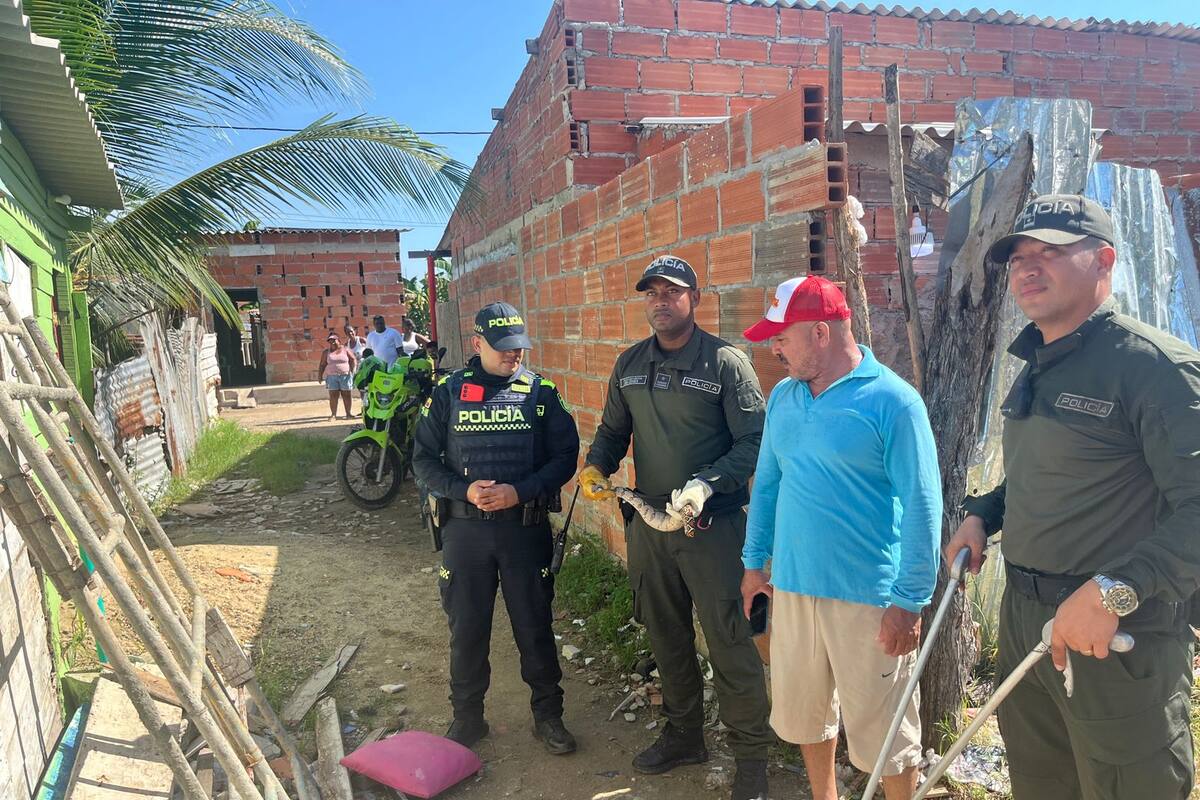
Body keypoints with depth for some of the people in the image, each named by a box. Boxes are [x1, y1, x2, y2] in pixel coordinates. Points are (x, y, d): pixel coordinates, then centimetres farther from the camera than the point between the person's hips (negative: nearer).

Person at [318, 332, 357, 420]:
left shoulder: (346, 350, 5)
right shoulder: (326, 352, 8)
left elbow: (353, 360, 5)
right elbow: (322, 364, 9)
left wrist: (353, 370, -8)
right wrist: (320, 375, 2)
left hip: (345, 376, -1)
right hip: (332, 377, 1)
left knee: (346, 395, 3)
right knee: (333, 396, -3)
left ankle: (348, 414, 11)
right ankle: (333, 415, 1)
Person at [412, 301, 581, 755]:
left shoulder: (541, 393, 0)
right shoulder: (448, 394, 1)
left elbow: (565, 456, -3)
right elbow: (424, 459, 2)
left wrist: (520, 491, -16)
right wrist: (464, 490, -15)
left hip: (525, 526, 0)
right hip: (465, 528, 1)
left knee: (534, 626, 10)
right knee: (466, 628, 12)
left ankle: (548, 715, 29)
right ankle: (467, 718, 32)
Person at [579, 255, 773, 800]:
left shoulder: (725, 361, -9)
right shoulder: (629, 364, 8)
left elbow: (755, 441, -13)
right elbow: (612, 430, 16)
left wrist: (706, 484, -25)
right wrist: (595, 467, -4)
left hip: (712, 525, -5)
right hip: (648, 522, 6)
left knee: (729, 643, 1)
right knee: (666, 637, 18)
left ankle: (751, 756, 21)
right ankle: (683, 735, 39)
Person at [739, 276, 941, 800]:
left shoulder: (892, 400, -13)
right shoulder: (783, 397, 6)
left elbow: (921, 506, -13)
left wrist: (910, 601, -14)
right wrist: (755, 561, 14)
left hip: (868, 598, -6)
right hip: (791, 587, 6)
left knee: (882, 729, 10)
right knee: (803, 713, 20)